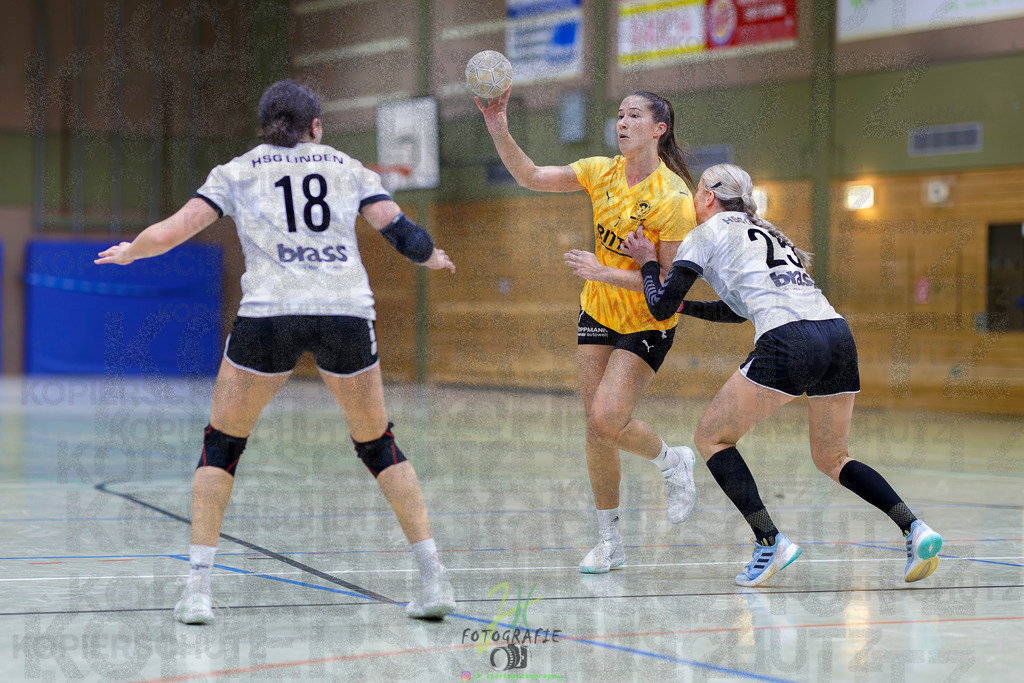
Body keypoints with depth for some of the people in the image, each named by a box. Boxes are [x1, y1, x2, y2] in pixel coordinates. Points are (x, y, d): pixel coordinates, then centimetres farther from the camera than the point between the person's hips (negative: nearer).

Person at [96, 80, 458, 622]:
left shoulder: (238, 171, 15)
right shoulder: (347, 167, 18)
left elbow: (170, 233, 9)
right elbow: (397, 230, 11)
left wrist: (127, 252, 30)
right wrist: (433, 257, 32)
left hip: (269, 311, -1)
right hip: (347, 312, 1)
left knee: (221, 445, 15)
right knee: (377, 444, 18)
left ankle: (198, 589, 4)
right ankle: (434, 580, 10)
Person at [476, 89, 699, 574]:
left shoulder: (673, 197, -20)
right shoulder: (602, 171, -3)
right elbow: (533, 177, -4)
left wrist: (604, 273, -27)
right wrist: (499, 131, -18)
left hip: (648, 324, -5)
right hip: (597, 312, 5)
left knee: (605, 422, -18)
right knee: (596, 428, 2)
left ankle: (672, 462, 14)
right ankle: (610, 542, 13)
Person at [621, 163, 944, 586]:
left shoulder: (706, 234, 11)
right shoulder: (762, 231, 32)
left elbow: (661, 307, 10)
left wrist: (648, 263, 27)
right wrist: (684, 306, 47)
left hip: (788, 344, -7)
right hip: (838, 334, 7)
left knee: (711, 437, 9)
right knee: (831, 458, 22)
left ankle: (769, 542, -5)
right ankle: (913, 529, 1)